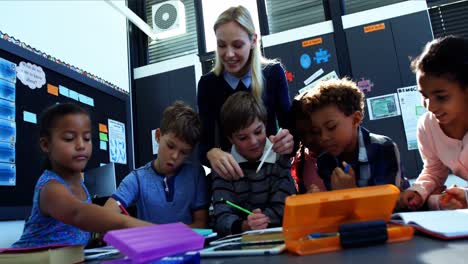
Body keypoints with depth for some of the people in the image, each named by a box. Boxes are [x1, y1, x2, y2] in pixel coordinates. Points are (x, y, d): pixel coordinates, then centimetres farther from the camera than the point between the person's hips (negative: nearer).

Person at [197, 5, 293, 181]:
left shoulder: (274, 73, -3)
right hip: (230, 172, 0)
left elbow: (289, 125, -5)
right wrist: (212, 153, -32)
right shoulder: (208, 84, -3)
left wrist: (289, 141, -28)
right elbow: (204, 142, -9)